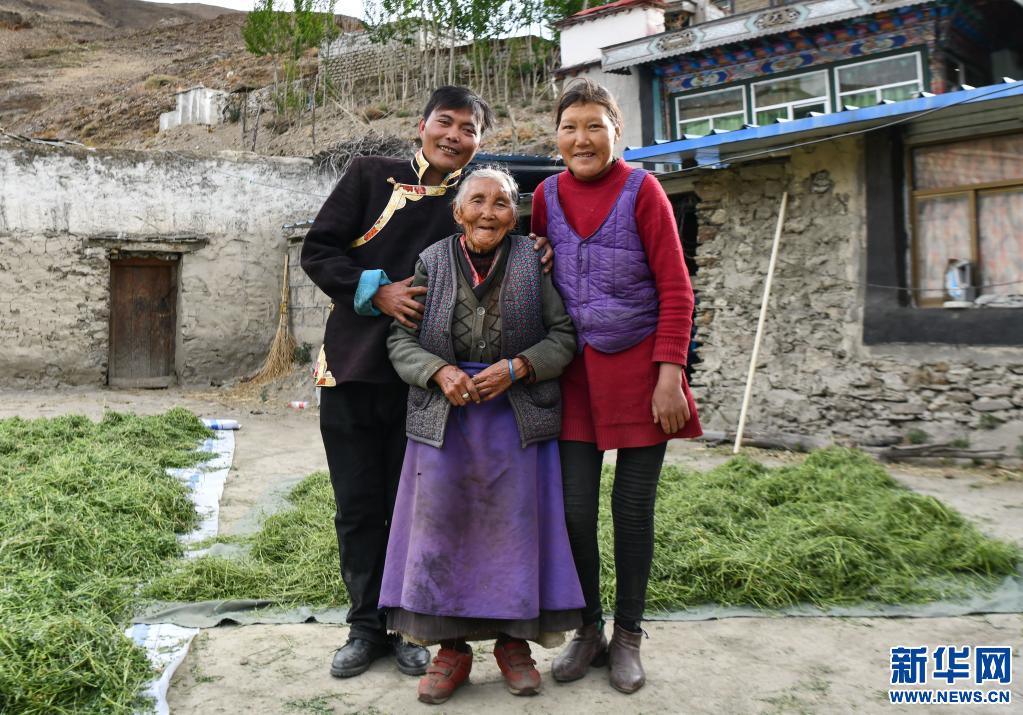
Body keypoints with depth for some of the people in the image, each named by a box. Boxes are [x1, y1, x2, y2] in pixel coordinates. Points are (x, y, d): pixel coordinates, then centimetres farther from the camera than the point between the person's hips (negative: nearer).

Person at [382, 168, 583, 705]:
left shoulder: (533, 262, 0)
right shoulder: (431, 263, 3)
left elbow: (563, 335, -2)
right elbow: (400, 339, 3)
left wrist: (516, 368, -17)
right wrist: (440, 372, -15)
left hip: (517, 417, -1)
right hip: (444, 417, 1)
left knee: (515, 524, 1)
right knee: (441, 524, -2)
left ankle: (513, 642, 19)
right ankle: (451, 646, 14)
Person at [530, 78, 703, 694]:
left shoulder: (642, 191, -5)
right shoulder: (547, 196, 6)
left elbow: (676, 291, -7)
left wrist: (669, 375, -13)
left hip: (637, 369, -2)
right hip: (575, 372, 3)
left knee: (633, 510, 5)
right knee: (574, 509, 3)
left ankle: (628, 637, 23)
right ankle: (588, 630, 23)